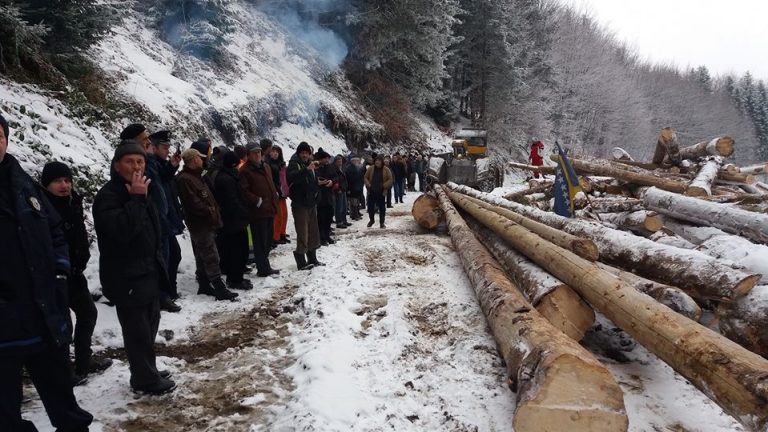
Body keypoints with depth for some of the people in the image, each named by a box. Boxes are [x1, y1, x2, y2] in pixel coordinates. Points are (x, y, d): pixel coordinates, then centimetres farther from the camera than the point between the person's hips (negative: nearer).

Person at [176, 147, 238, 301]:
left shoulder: (195, 176, 18)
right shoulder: (184, 179, -16)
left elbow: (206, 197, 24)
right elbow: (193, 203, -24)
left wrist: (214, 211, 11)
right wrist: (209, 211, -14)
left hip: (205, 223, 11)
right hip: (201, 225, -11)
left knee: (203, 257, 16)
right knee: (211, 257, -11)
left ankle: (204, 286, 25)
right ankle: (220, 289, -10)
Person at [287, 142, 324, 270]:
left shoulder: (310, 165, 14)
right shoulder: (294, 164, -7)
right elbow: (291, 177, -29)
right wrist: (306, 169, -37)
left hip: (311, 203, 8)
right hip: (300, 204, -7)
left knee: (313, 232, 13)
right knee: (303, 233, -8)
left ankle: (312, 258, 25)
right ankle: (301, 262, -1)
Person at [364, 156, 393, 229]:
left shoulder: (386, 170, -2)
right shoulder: (370, 169, 2)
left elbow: (390, 179, -1)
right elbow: (366, 177, 8)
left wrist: (384, 185, -15)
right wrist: (368, 184, -9)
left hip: (381, 192, -1)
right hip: (371, 192, 1)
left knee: (382, 208, 3)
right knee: (370, 206, 8)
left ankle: (382, 223, 14)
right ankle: (371, 220, 31)